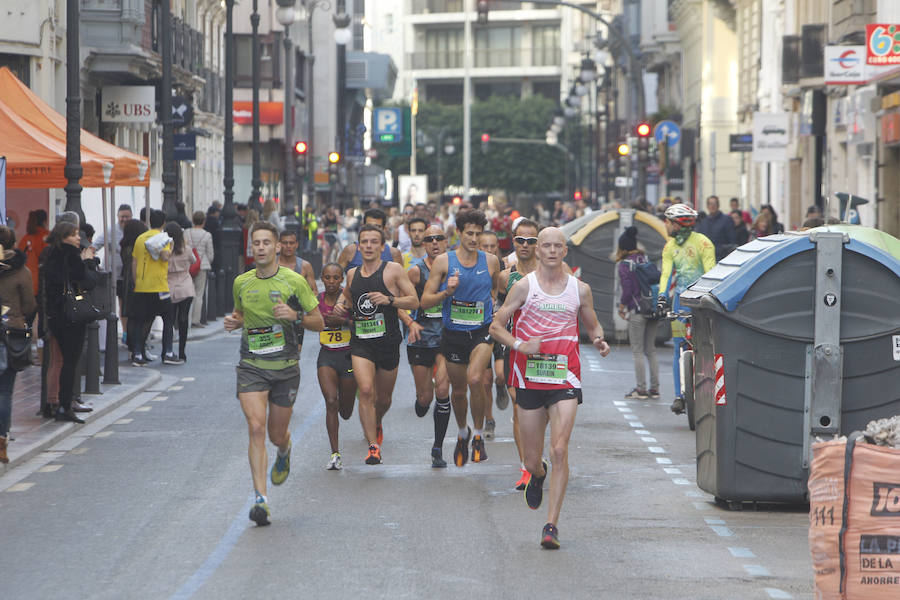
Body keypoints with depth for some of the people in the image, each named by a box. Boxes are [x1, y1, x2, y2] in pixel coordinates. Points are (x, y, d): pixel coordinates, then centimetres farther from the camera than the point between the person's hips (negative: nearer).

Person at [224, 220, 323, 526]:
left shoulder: (294, 281, -5)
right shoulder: (241, 283, 4)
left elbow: (319, 322, 1)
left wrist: (295, 316, -18)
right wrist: (234, 321, 0)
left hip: (285, 367, -1)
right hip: (251, 366, 1)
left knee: (277, 434, 10)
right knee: (256, 428, -17)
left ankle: (284, 452, 50)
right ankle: (260, 498, -19)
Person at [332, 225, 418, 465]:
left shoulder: (393, 270, -4)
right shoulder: (352, 274, 8)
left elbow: (414, 301, -6)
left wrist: (389, 300, -21)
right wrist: (342, 306, 6)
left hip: (388, 342, -1)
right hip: (360, 342, 1)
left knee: (383, 398, 13)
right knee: (365, 390, -19)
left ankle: (376, 424, 47)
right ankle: (373, 446, -17)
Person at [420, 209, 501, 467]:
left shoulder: (491, 261, 1)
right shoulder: (443, 261, -4)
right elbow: (425, 300, -4)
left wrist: (493, 307, 7)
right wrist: (446, 293, -20)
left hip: (482, 331, -1)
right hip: (454, 334, 1)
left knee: (474, 379, -26)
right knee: (458, 391, 12)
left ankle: (479, 435, -8)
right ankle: (463, 433, 41)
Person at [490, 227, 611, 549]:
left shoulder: (580, 289, 7)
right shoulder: (524, 286, 1)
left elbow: (593, 325, 22)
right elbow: (496, 326, 3)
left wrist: (599, 339, -1)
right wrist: (520, 346, -15)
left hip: (565, 380, 0)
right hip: (529, 379, 0)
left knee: (559, 451, -15)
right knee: (532, 459, 8)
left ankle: (551, 525, -11)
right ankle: (538, 475, 47)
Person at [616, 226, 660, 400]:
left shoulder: (624, 264, -8)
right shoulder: (646, 259, 9)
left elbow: (628, 290, -12)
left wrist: (622, 306, 3)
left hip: (637, 312, -6)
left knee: (638, 351, 0)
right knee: (651, 350, 12)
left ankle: (641, 389, -2)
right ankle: (654, 388, 12)